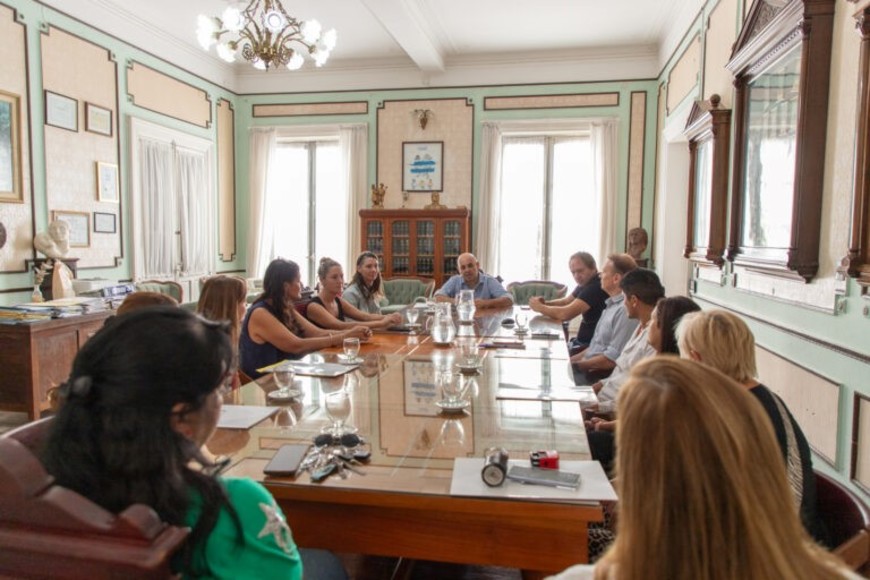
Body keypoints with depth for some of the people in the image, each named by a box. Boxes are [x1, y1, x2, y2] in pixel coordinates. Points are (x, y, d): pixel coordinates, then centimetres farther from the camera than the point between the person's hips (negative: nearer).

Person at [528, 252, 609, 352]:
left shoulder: (596, 287, -24)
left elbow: (565, 314, -29)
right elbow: (566, 301, 20)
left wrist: (539, 307, -12)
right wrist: (545, 303, 0)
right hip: (582, 341, 9)